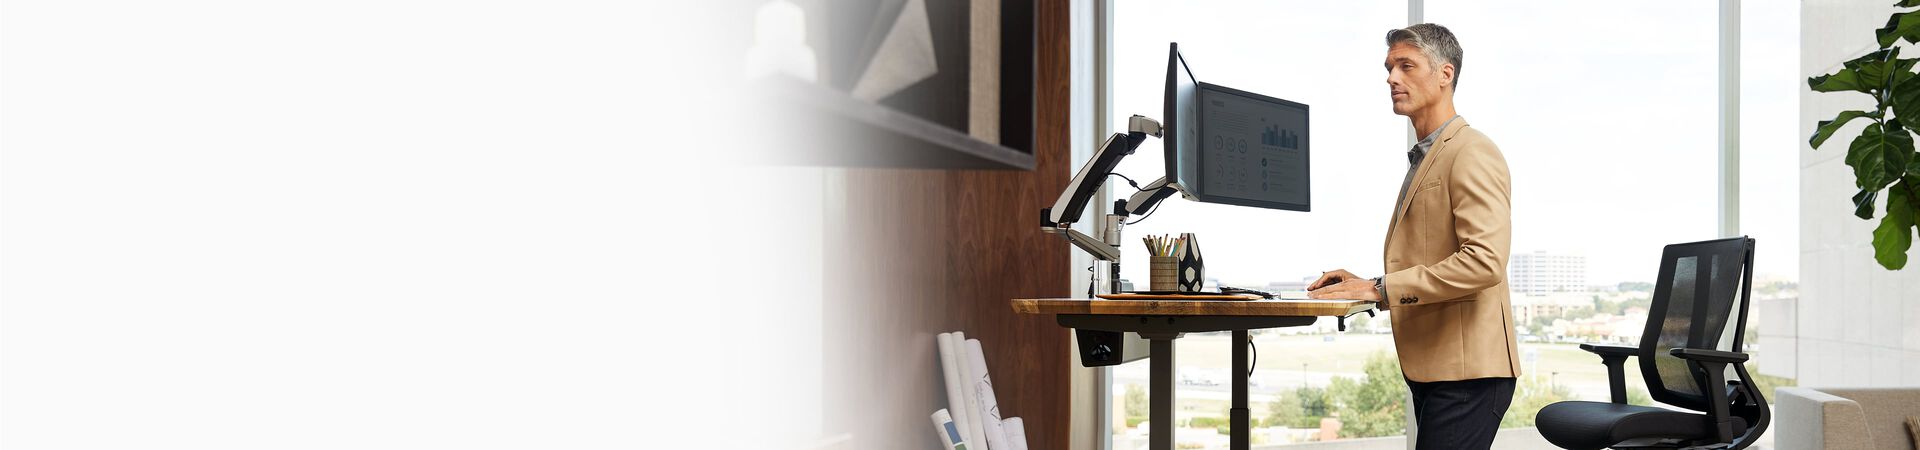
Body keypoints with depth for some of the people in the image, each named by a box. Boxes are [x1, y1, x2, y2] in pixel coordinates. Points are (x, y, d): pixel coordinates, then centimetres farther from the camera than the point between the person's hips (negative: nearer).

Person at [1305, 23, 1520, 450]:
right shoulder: (1425, 158, 21)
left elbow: (1484, 261, -23)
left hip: (1466, 370, -10)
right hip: (1432, 367, 10)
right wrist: (1365, 285, 8)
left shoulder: (1473, 152, -11)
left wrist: (1381, 288, -22)